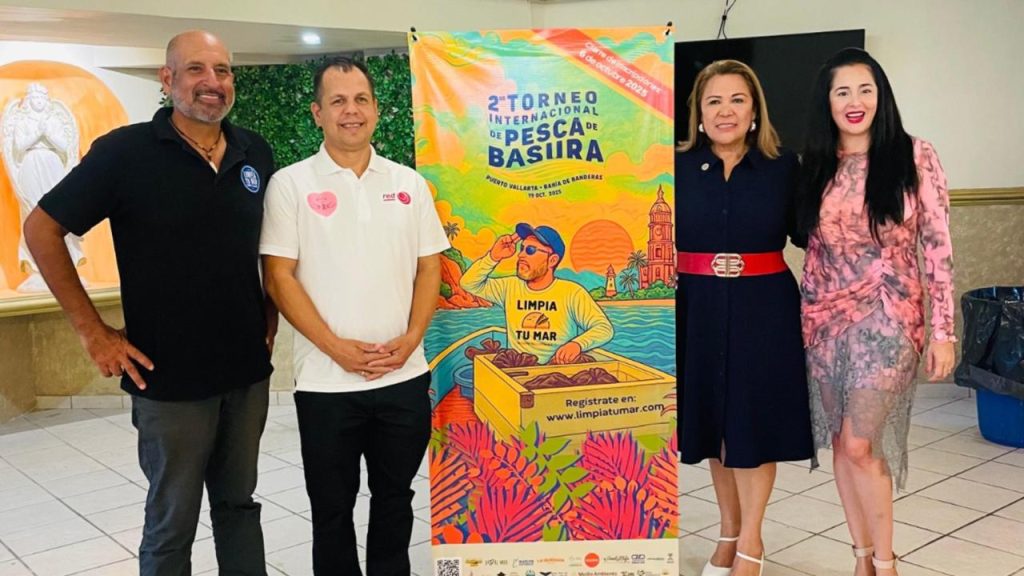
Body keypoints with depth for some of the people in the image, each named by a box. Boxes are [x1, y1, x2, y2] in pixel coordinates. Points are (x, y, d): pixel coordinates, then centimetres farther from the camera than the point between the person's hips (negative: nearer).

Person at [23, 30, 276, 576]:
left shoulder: (255, 153, 4)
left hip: (248, 371, 4)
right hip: (169, 377, -4)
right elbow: (42, 229, -5)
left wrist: (270, 316, 8)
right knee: (172, 523, 9)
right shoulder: (126, 151, -10)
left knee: (239, 504, 17)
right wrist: (94, 332, -8)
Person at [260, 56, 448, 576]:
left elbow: (429, 267, 8)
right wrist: (337, 348, -14)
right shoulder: (290, 184, -2)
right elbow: (279, 278, -7)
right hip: (327, 381, -2)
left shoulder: (409, 183, 7)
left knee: (395, 500, 16)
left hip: (405, 376, 3)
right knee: (332, 509, 11)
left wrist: (410, 338, -7)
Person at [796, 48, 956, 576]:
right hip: (825, 318, 4)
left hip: (888, 317, -4)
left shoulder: (914, 157, -4)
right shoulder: (815, 168, 5)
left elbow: (938, 246, -5)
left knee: (860, 444, -9)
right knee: (842, 443, 8)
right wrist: (801, 318, 8)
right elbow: (812, 248, 10)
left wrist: (943, 330, -8)